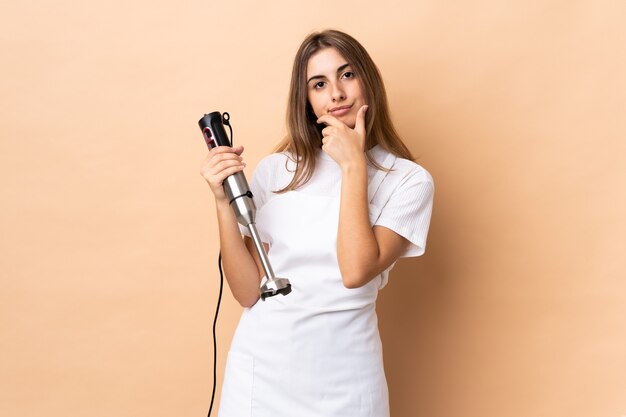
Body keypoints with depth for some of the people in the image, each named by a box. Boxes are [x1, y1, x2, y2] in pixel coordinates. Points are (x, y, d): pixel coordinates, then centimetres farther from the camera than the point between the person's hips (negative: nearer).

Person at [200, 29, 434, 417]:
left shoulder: (408, 181, -6)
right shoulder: (275, 171, -1)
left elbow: (356, 272, -20)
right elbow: (249, 292, -3)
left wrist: (353, 166, -15)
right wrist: (224, 202, -13)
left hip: (345, 380, -1)